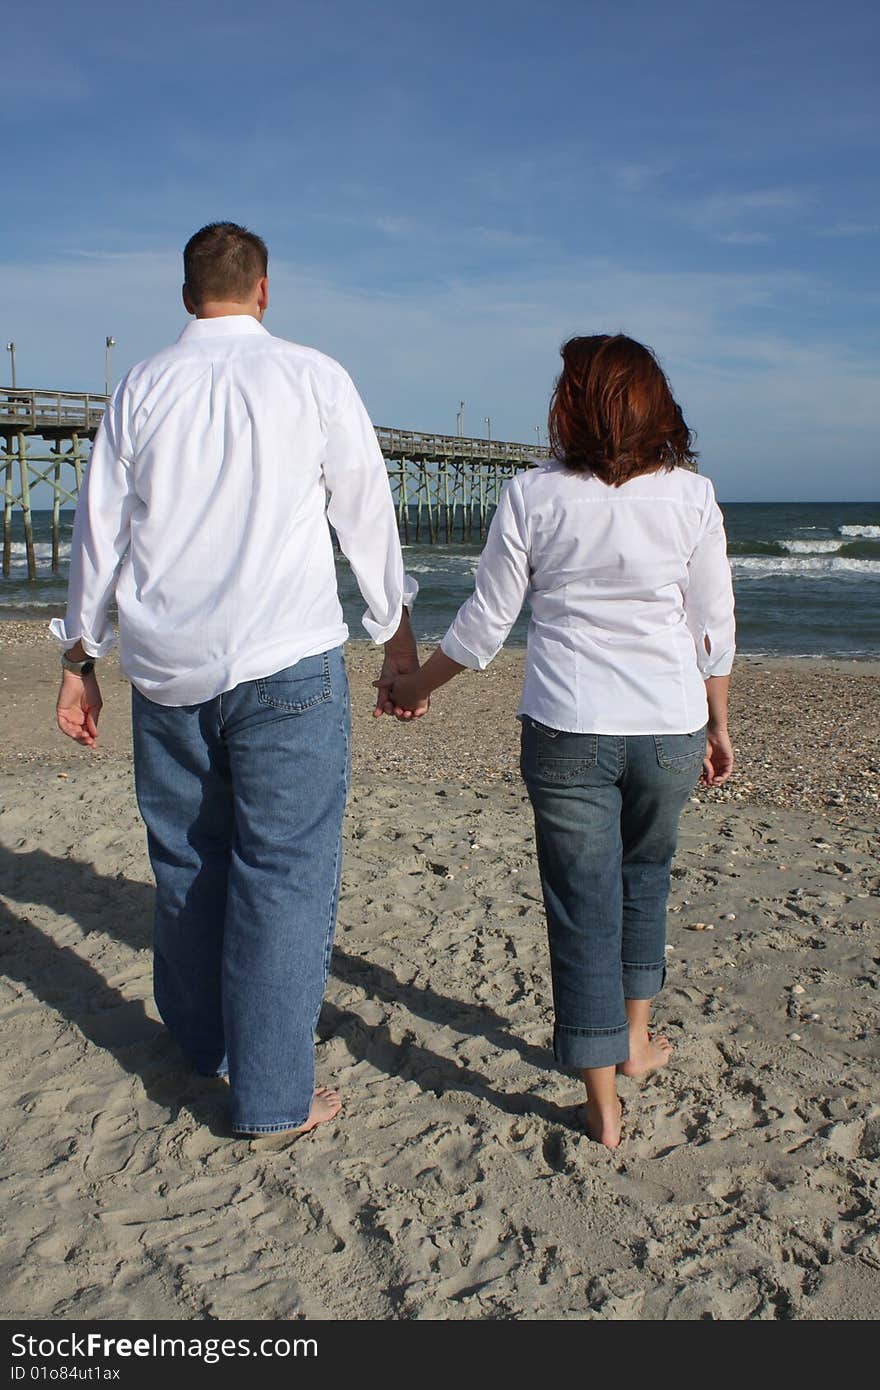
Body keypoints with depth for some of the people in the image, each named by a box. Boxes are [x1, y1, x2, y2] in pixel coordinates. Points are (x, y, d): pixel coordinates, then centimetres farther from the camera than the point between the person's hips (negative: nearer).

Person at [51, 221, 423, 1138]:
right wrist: (397, 635, 13)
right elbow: (367, 513, 4)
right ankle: (274, 1099, 7)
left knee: (185, 865, 16)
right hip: (286, 666, -3)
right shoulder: (312, 376, 1)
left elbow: (99, 529, 10)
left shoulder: (141, 386, 8)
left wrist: (79, 658, 17)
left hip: (166, 672, 4)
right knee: (284, 873, 1)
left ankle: (201, 1049, 33)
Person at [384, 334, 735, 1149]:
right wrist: (717, 724, 16)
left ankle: (604, 1108, 15)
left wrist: (416, 686, 15)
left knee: (584, 906, 7)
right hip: (669, 727, 2)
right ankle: (635, 1039, 36)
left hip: (567, 730, -2)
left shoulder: (532, 497, -5)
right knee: (645, 873, 27)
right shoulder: (692, 495, -1)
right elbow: (715, 628, 3)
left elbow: (485, 626, -1)